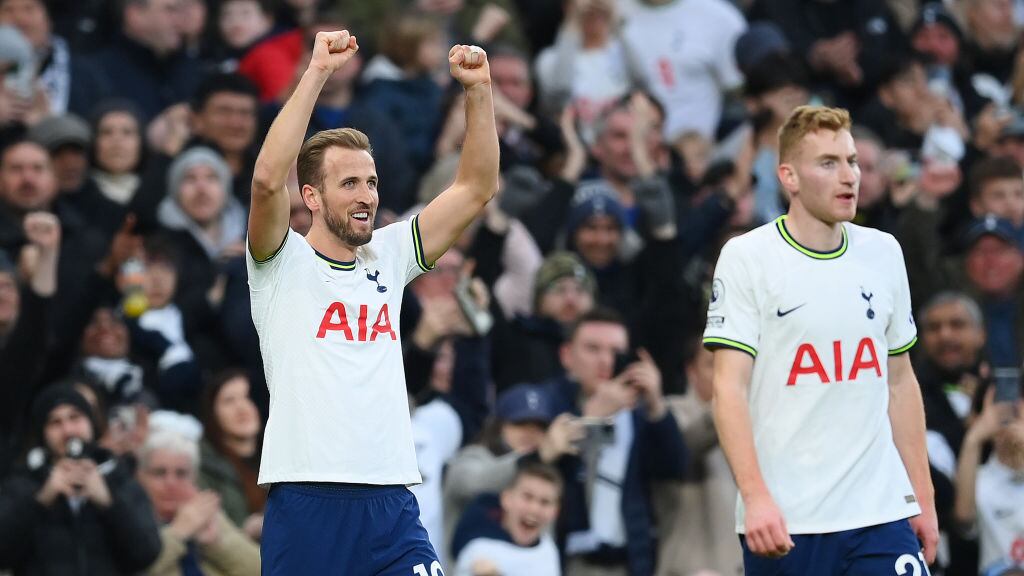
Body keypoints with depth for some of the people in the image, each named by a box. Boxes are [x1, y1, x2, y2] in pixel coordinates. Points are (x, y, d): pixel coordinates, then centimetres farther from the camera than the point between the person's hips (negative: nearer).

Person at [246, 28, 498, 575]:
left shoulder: (388, 258, 15)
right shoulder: (283, 263, 1)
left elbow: (476, 189, 13)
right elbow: (268, 180, -18)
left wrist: (478, 90, 1)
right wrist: (317, 72, -20)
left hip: (391, 507, 4)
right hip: (306, 506, -4)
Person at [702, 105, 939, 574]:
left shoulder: (884, 253, 11)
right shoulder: (747, 258, -4)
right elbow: (730, 388, -9)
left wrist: (924, 497, 13)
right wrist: (755, 496, -20)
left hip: (882, 516, 3)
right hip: (783, 523, -3)